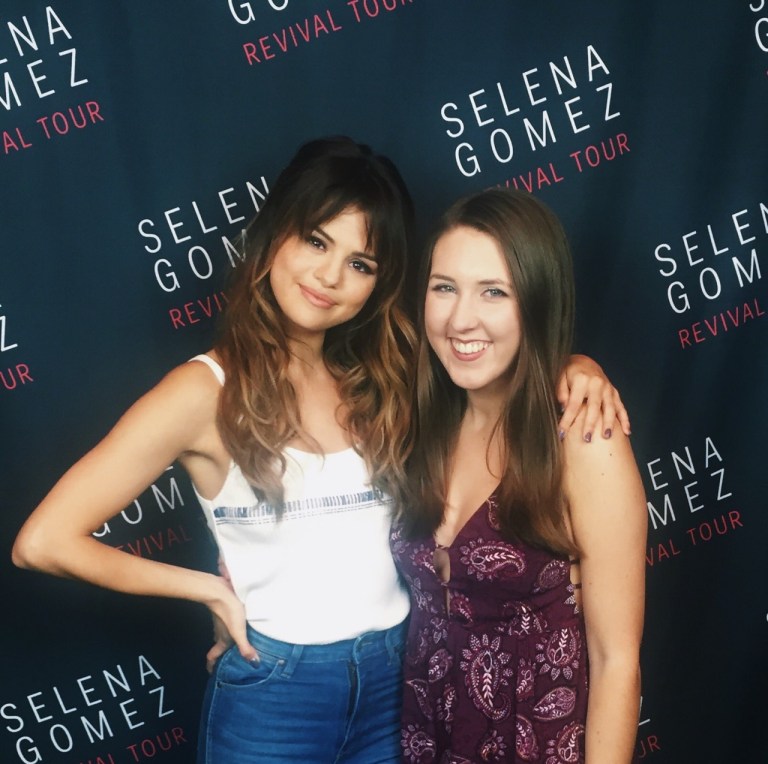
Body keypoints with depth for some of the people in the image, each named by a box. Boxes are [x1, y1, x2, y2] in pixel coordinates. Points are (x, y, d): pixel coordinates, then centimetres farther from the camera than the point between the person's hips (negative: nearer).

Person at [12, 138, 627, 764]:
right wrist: (211, 589, -9)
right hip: (273, 692, -4)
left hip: (399, 677, 4)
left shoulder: (390, 371, 0)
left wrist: (573, 366, -12)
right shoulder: (207, 390, -13)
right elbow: (45, 541, -15)